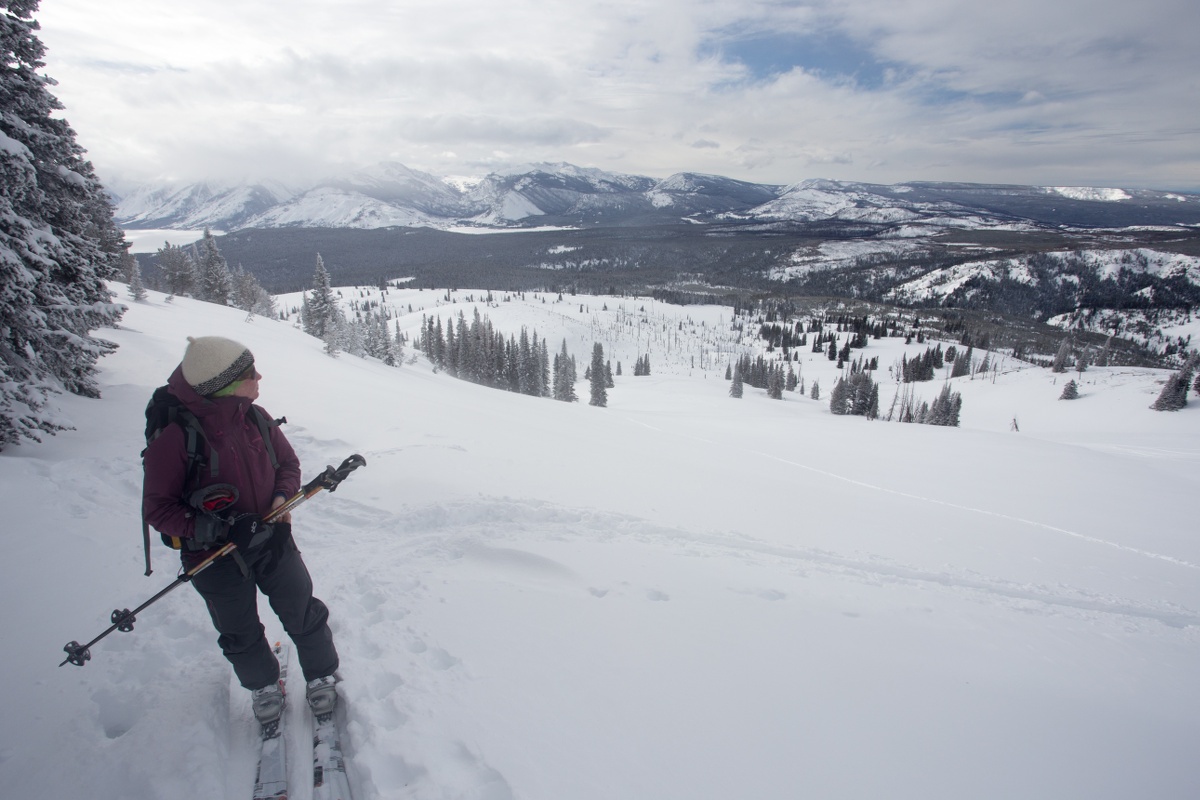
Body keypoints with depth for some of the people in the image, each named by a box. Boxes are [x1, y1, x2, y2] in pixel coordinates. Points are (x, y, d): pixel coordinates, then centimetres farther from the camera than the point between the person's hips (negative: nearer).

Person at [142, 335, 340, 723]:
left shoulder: (255, 418, -9)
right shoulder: (176, 436, -23)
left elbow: (288, 463, 6)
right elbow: (157, 509, -17)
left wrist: (283, 496, -14)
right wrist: (219, 528, -28)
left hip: (272, 537, 3)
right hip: (216, 556, -3)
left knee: (303, 613, 11)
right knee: (240, 634, 17)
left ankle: (322, 676, 35)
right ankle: (264, 685, 45)